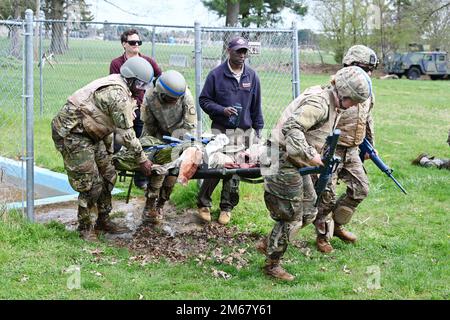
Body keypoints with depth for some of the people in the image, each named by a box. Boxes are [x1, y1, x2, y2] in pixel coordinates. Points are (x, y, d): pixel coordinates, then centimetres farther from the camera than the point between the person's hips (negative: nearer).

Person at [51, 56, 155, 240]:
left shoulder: (116, 85, 10)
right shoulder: (119, 95, -23)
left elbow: (107, 121, 18)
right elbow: (126, 133, -20)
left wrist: (109, 151, 23)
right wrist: (142, 160, -12)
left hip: (88, 132, 11)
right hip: (71, 133, -10)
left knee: (107, 175, 13)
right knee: (90, 183, -7)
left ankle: (103, 221, 24)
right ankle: (84, 227, 9)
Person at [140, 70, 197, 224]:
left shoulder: (185, 95, -29)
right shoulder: (150, 97, -28)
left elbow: (190, 125, -22)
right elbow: (148, 125, -12)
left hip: (180, 134, 1)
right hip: (160, 134, -1)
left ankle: (160, 205, 11)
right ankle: (149, 207, -9)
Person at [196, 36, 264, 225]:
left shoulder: (252, 76, 8)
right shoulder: (216, 74, -2)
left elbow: (256, 106, 14)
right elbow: (204, 100, 2)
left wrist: (258, 129, 11)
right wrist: (222, 110, -13)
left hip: (243, 131, 3)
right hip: (220, 130, -3)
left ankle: (227, 207, 19)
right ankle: (203, 204, 9)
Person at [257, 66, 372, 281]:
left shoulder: (333, 104, 10)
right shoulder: (319, 102, -22)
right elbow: (291, 128, -32)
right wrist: (310, 155, -31)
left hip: (299, 164, 10)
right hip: (284, 162, -10)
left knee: (308, 213, 15)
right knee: (291, 217, -2)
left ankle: (267, 244, 28)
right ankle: (272, 264, 14)